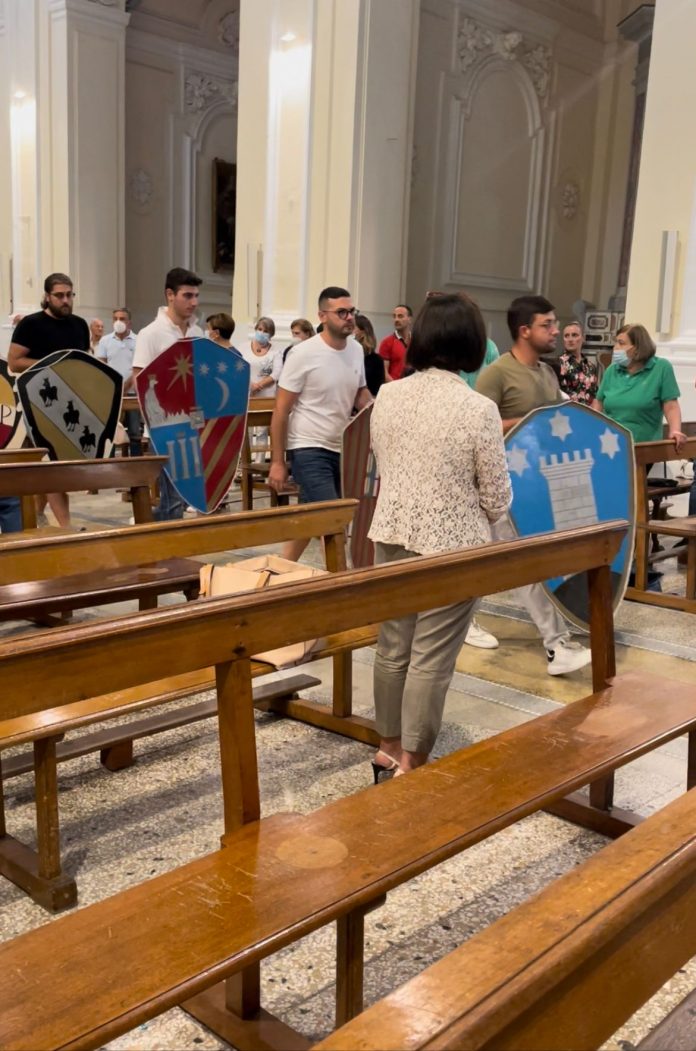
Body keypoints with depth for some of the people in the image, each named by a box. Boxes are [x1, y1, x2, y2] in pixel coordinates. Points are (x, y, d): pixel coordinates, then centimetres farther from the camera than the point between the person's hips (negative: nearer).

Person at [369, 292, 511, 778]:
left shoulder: (387, 396, -1)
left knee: (393, 646, 17)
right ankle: (411, 761, 16)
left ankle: (389, 746, 32)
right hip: (452, 544, -5)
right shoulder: (479, 409, -16)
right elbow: (497, 499, -9)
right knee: (431, 658, 5)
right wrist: (486, 511, 13)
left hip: (393, 535, 6)